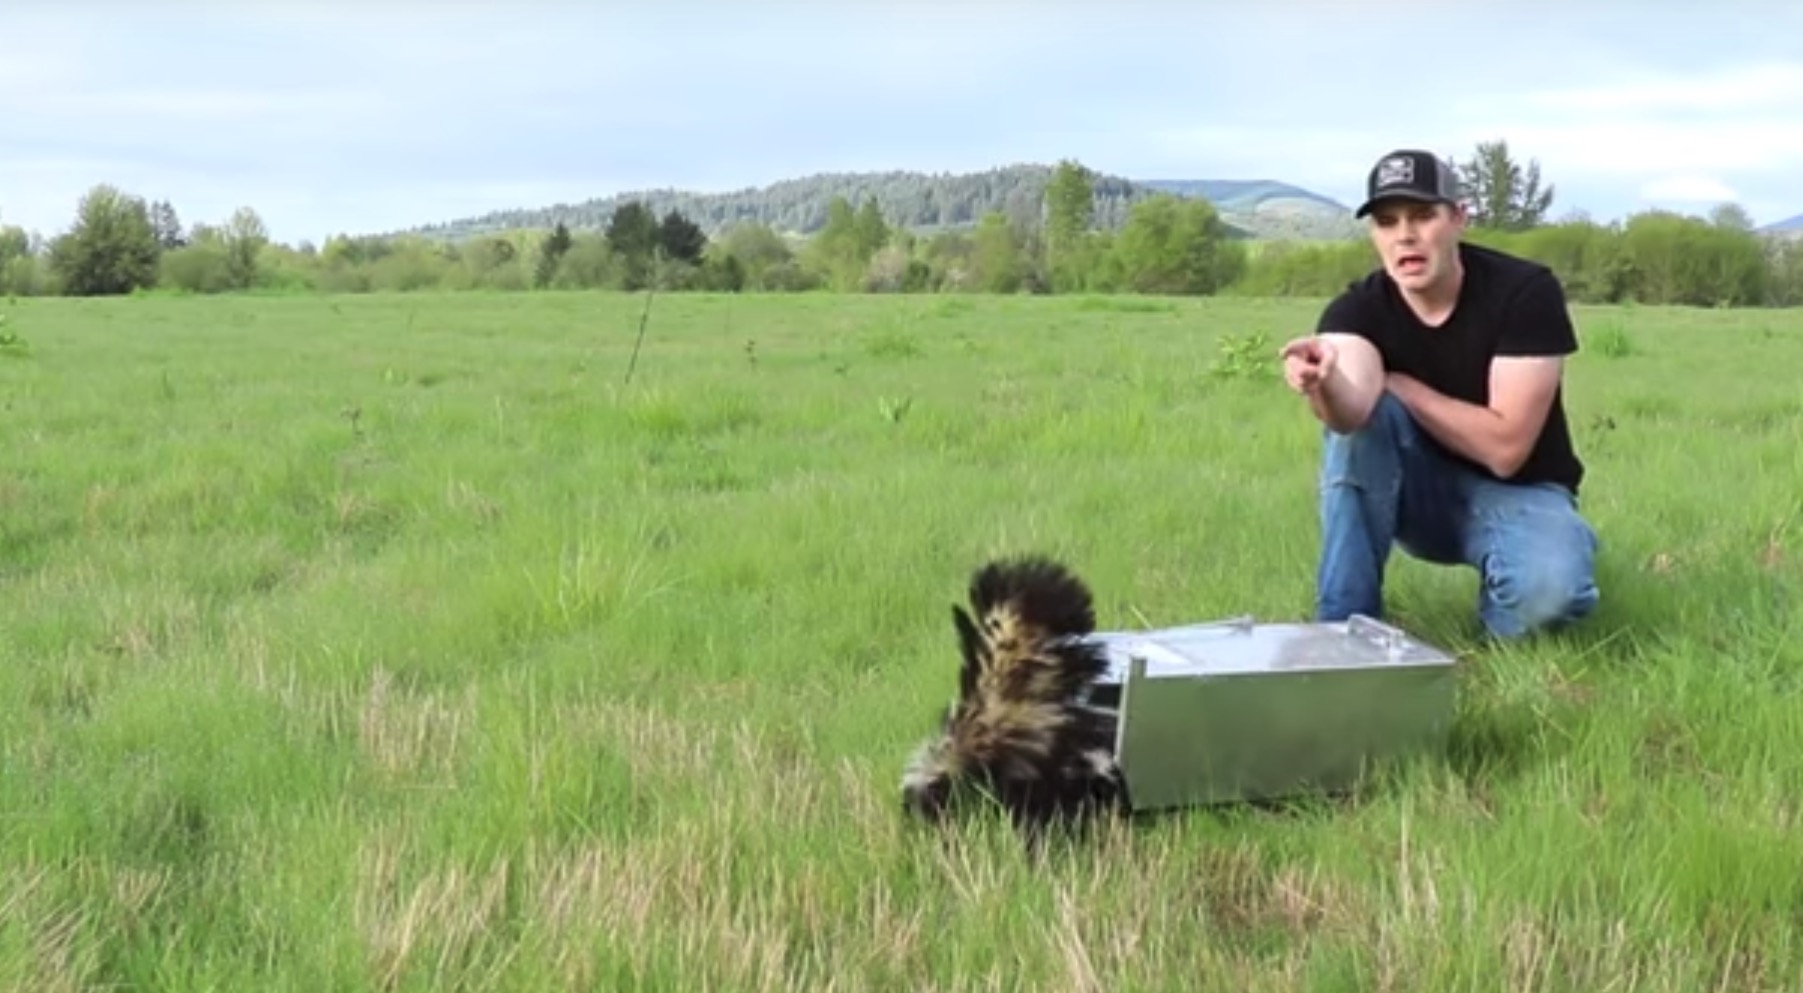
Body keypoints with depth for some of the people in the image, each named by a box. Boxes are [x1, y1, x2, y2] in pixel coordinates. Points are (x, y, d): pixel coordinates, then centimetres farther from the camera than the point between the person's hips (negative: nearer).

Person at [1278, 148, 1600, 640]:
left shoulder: (1525, 291, -19)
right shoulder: (1356, 309, -13)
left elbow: (1505, 447, -25)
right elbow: (1351, 412, -36)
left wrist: (1398, 385, -20)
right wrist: (1322, 382, -58)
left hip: (1516, 490, -2)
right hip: (1423, 492, 3)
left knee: (1550, 588, -36)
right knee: (1362, 413, -29)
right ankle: (1344, 622, -20)